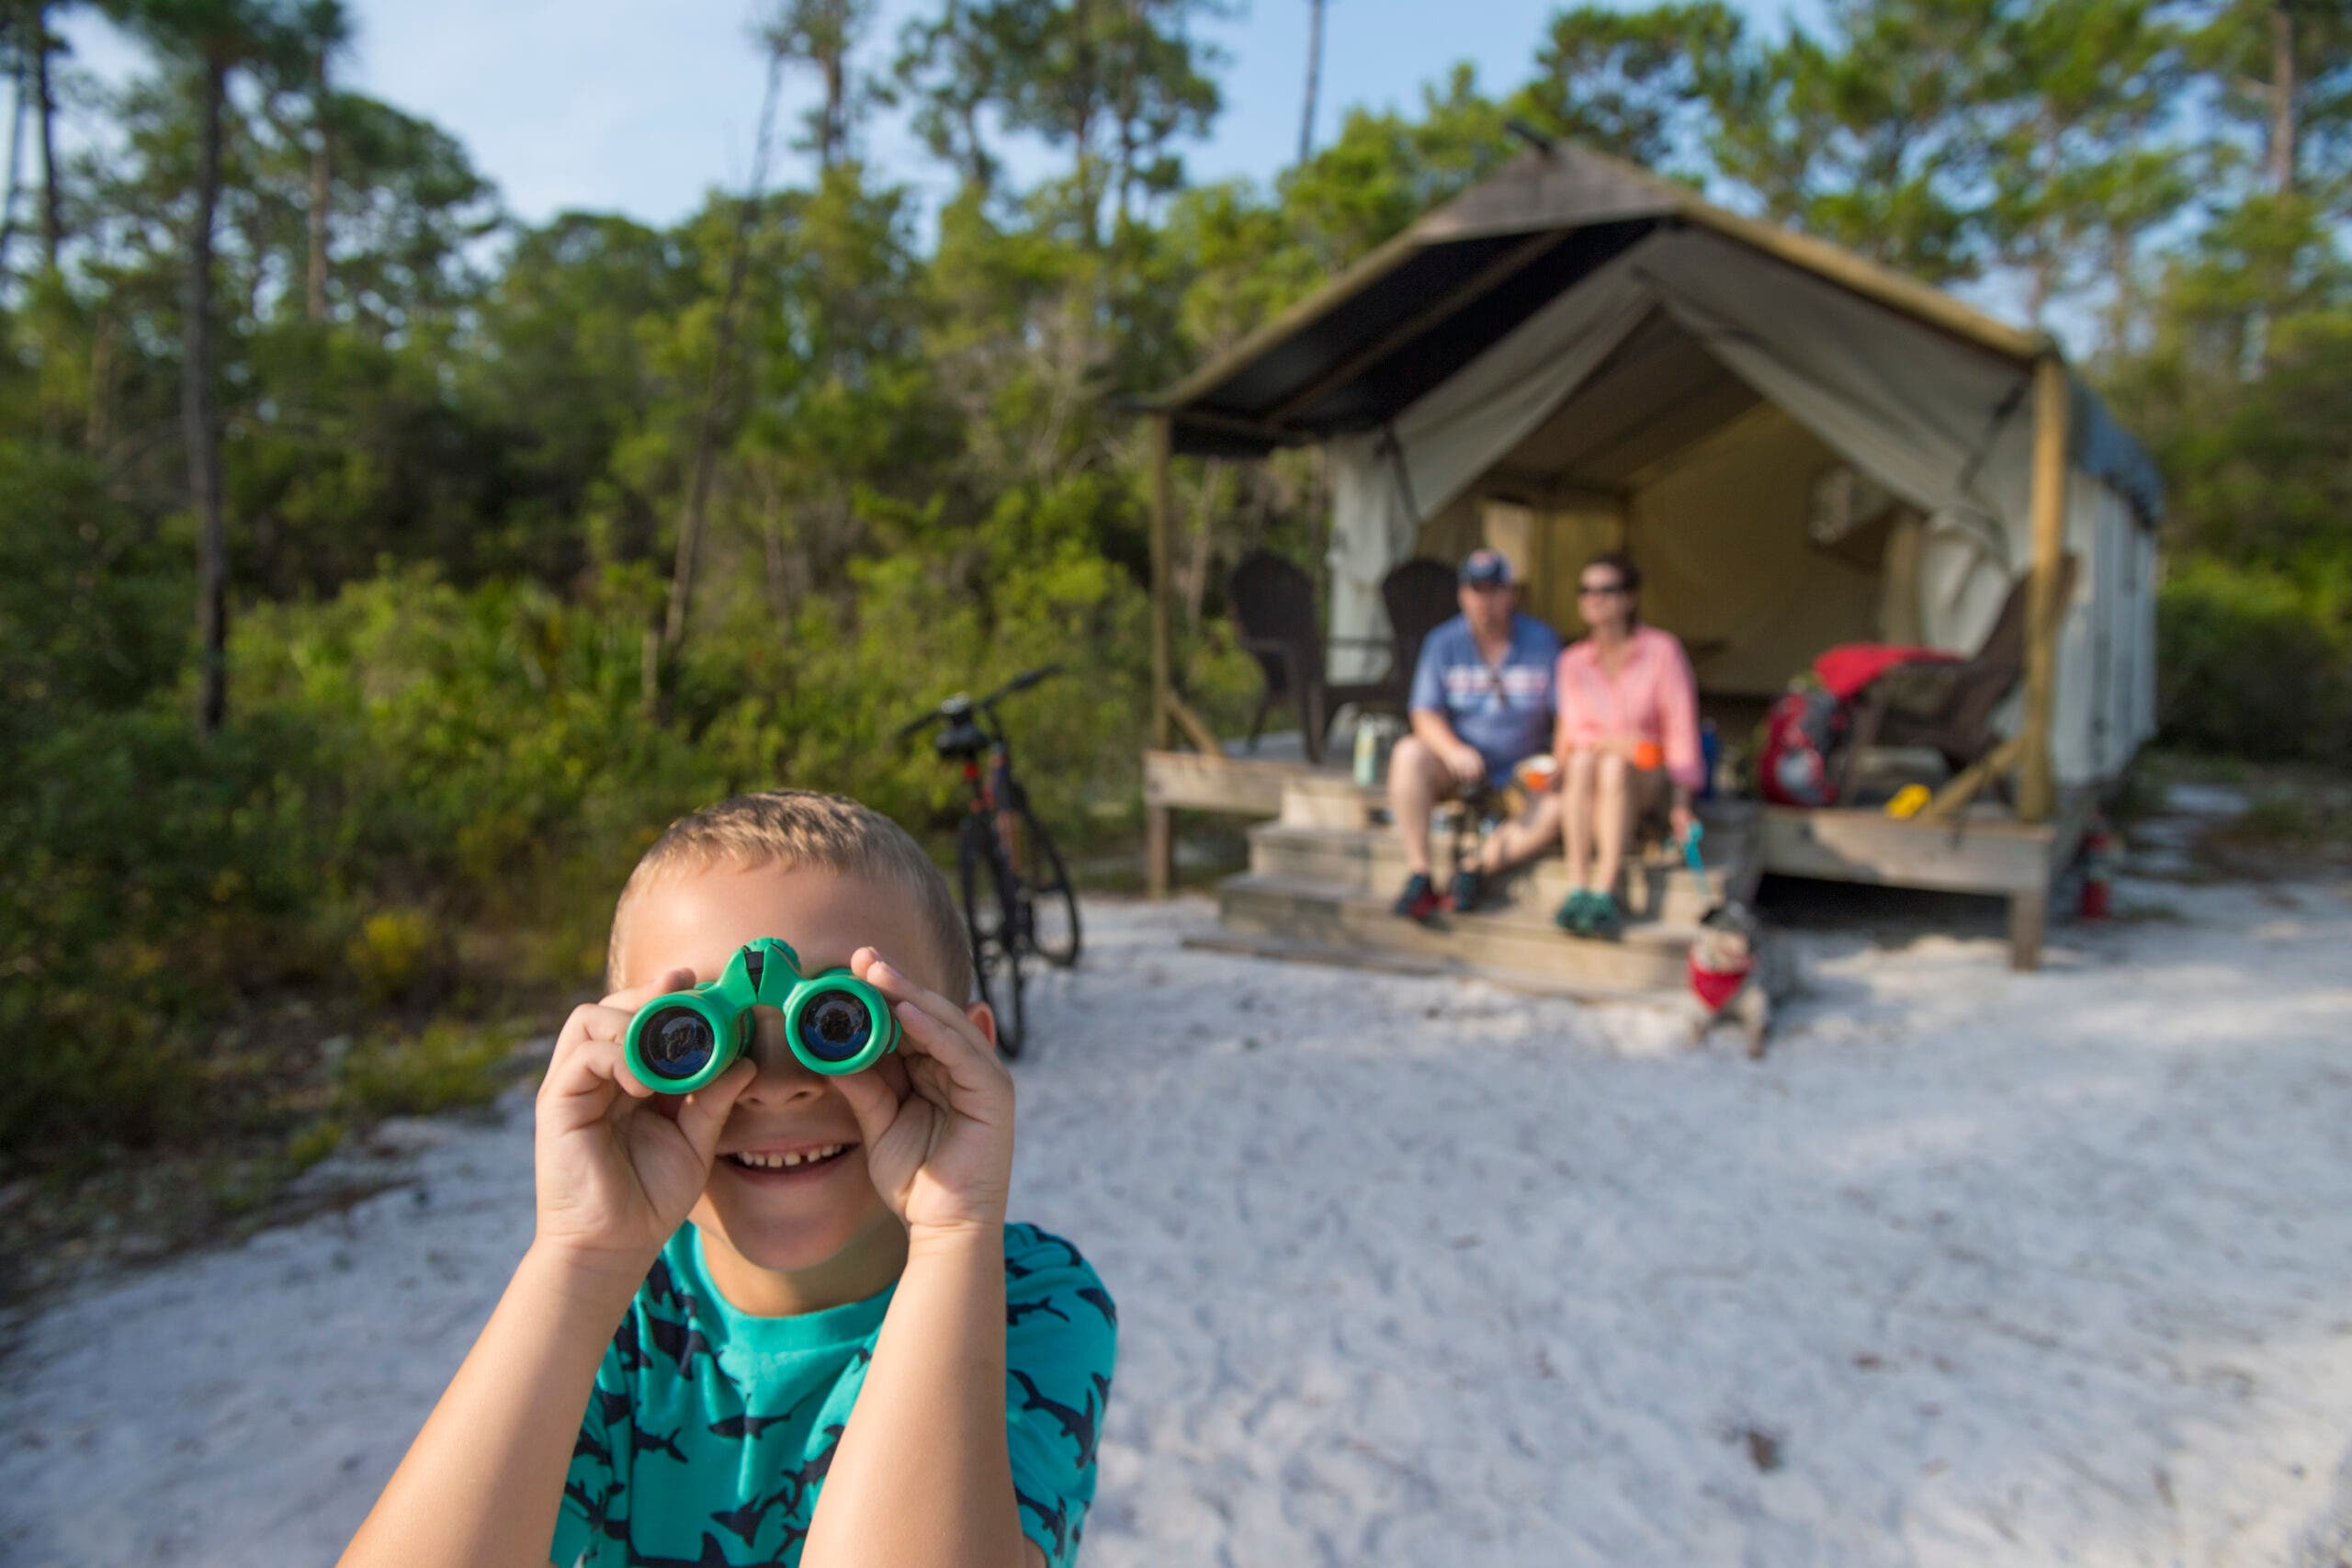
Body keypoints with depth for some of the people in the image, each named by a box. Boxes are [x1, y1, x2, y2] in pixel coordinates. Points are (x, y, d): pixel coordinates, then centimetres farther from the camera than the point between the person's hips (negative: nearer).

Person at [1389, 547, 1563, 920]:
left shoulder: (1541, 641, 0)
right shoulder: (1443, 643, 0)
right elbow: (1426, 717, -6)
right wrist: (1454, 751, -27)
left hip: (1523, 772, 0)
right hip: (1458, 766, 0)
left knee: (1561, 806, -30)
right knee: (1408, 753, -30)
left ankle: (1477, 869, -20)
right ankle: (1418, 874, -27)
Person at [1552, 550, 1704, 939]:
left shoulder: (1662, 650, -6)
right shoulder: (1573, 662, 3)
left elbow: (1682, 728, -6)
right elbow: (1573, 733, 0)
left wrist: (1680, 802, -14)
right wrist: (1614, 741, -21)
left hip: (1648, 779, -2)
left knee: (1615, 768, -35)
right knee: (1582, 761, -33)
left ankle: (1605, 892, -37)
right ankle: (1577, 888, -35)